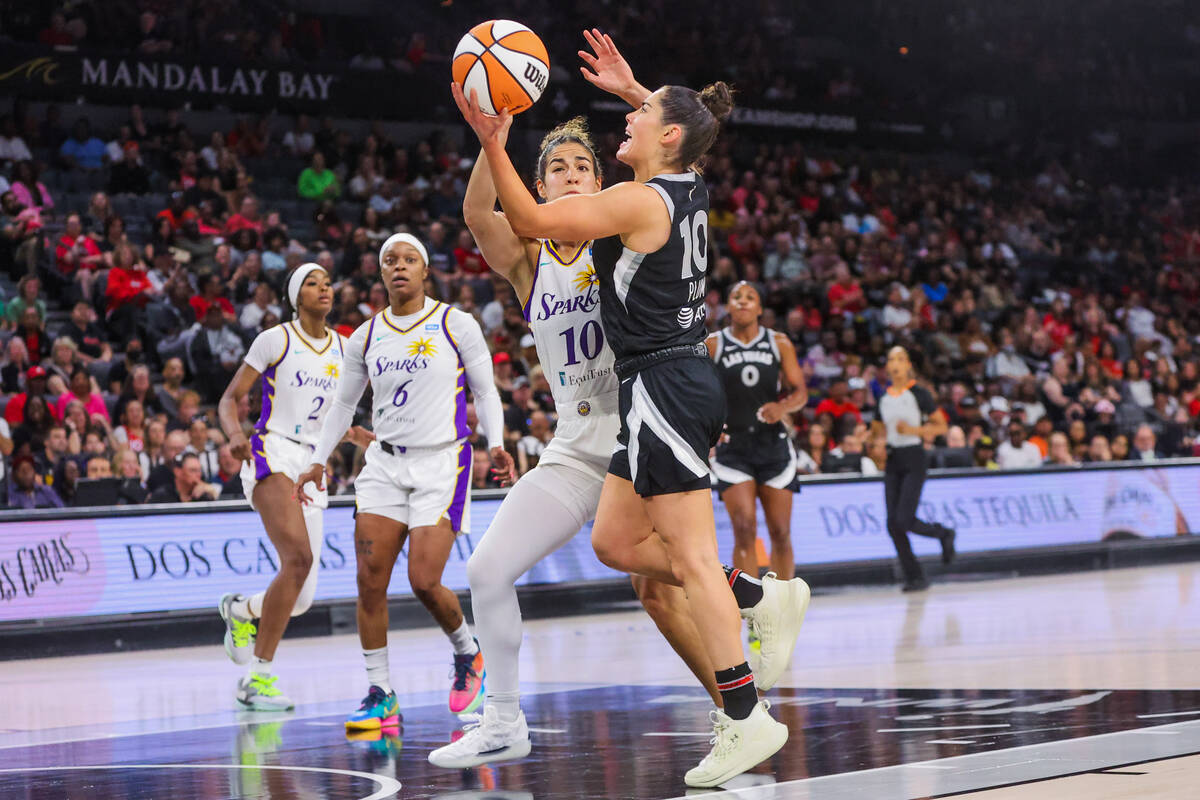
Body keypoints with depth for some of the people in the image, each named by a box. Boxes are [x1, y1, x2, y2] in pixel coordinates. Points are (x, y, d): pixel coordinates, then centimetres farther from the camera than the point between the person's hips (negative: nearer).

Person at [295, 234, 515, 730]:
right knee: (370, 581, -8)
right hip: (385, 463, 4)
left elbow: (486, 392, 2)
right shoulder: (367, 336, 9)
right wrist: (318, 461, 11)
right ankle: (380, 696, 0)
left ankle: (467, 652, 18)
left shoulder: (455, 325, -1)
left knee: (424, 582, -13)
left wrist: (496, 444, -13)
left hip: (441, 463, -4)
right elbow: (344, 404, 19)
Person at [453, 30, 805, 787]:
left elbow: (531, 221, -16)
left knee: (691, 555, -8)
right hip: (683, 383, 9)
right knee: (615, 541, 14)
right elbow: (686, 127, 35)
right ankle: (765, 596, 15)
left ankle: (745, 717, -8)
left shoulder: (639, 202, -14)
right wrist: (631, 86, 33)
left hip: (665, 386, -9)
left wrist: (493, 146, -15)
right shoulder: (690, 187, 11)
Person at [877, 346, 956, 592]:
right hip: (893, 461, 6)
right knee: (892, 523, -3)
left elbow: (941, 426, -4)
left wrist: (913, 430, -16)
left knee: (904, 520, -15)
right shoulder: (884, 398, 11)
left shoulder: (918, 394, -6)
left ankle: (943, 534, 14)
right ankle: (914, 577, 6)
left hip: (914, 460, -6)